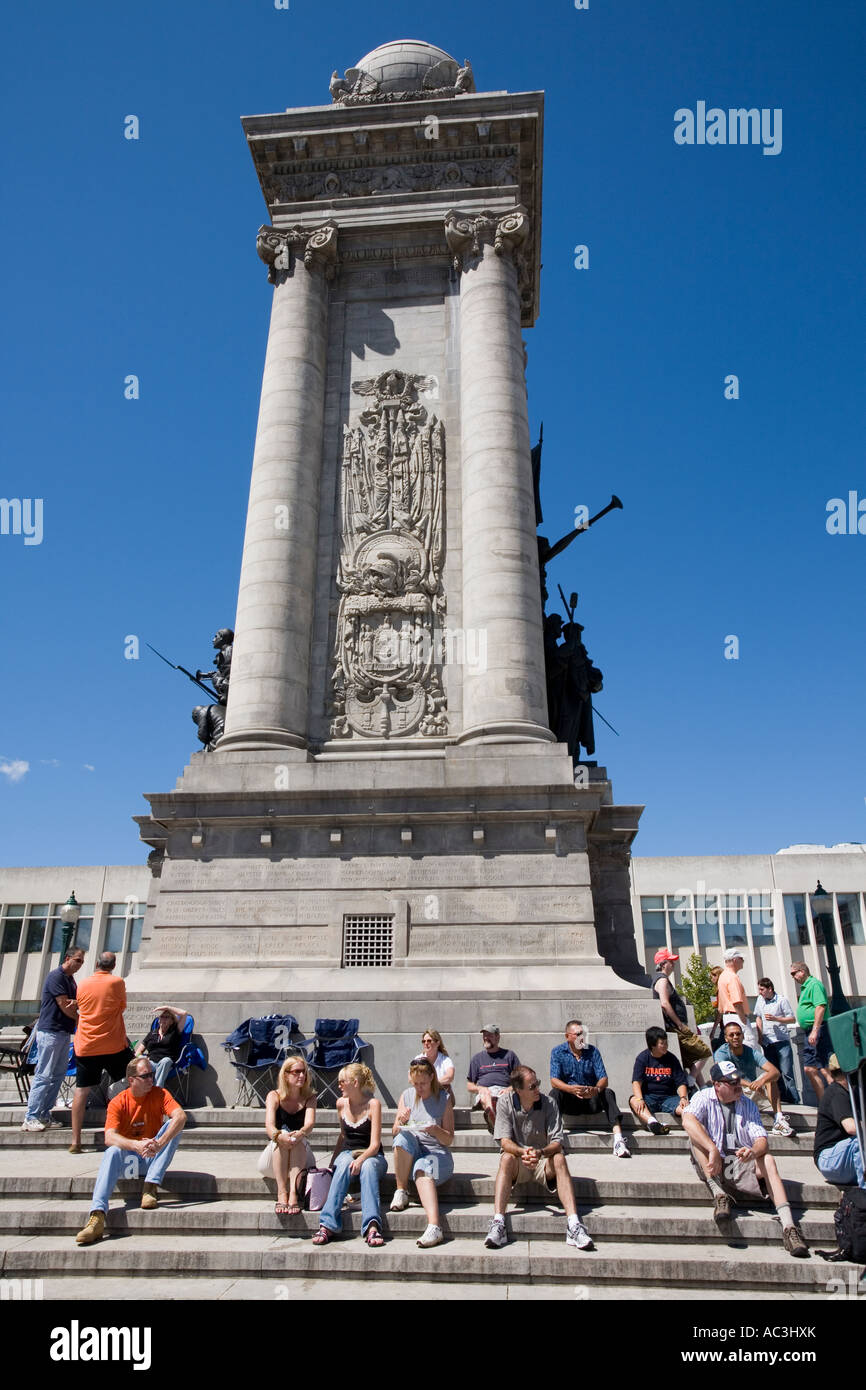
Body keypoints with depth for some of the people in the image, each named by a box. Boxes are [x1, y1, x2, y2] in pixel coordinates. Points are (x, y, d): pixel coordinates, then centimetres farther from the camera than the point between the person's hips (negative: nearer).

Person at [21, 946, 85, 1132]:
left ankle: (44, 1115, 16)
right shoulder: (56, 976, -13)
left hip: (64, 1033, 9)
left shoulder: (70, 980, 16)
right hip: (50, 1032, -9)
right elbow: (64, 1006, -16)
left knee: (58, 1075, 10)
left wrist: (75, 1003, -13)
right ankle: (31, 1118, -2)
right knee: (43, 1075, -7)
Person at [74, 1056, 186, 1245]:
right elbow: (109, 1137, -23)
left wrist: (159, 1143, -40)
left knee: (173, 1126, -23)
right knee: (112, 1152, -33)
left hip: (152, 1158, 1)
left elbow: (181, 1117, -24)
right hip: (129, 1159, -1)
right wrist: (137, 1146, -41)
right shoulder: (118, 1103, -7)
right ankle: (97, 1217, -45)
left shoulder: (159, 1094, -6)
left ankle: (150, 1187, -27)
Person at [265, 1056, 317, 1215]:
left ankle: (293, 1193, -43)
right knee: (284, 1135, -30)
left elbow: (310, 1124, -15)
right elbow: (269, 1125, -18)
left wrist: (301, 1133, -40)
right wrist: (278, 1136, -42)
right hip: (274, 1156, -1)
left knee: (298, 1140, -30)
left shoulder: (309, 1098, 4)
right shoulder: (274, 1096, 0)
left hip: (302, 1156, 1)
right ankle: (282, 1194, -41)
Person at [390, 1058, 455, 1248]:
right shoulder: (407, 1095, 10)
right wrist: (401, 1122, -12)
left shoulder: (444, 1099, 3)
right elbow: (394, 1133, 10)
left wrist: (436, 1130, -19)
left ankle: (434, 1227, -54)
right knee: (403, 1138, -31)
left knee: (423, 1168, -38)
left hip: (437, 1153, -3)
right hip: (409, 1154, 3)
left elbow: (449, 1140, 3)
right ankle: (401, 1191, -17)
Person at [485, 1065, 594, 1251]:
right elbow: (505, 1142, -15)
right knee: (507, 1158, -33)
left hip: (543, 1162, 1)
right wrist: (523, 1152, -36)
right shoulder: (505, 1102, -9)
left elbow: (557, 1143, -14)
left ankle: (573, 1225, -38)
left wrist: (540, 1152, -36)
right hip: (517, 1162, 0)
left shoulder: (549, 1103, -9)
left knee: (559, 1158, -30)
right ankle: (498, 1223, -40)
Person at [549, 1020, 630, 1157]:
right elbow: (554, 1081, -14)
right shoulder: (558, 1052, -3)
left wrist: (596, 1089, -33)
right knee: (555, 1093, -31)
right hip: (568, 1102, -1)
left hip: (591, 1100, 1)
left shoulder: (593, 1051, 2)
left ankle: (618, 1138, -38)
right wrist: (571, 1089, -36)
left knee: (608, 1093, -27)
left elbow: (603, 1079, -7)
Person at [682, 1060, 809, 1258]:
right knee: (696, 1135, -28)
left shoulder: (748, 1104, 11)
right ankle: (719, 1195, -31)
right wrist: (713, 1150, -37)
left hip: (741, 1163, 2)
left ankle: (788, 1227, -35)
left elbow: (761, 1139, -2)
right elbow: (688, 1120, -23)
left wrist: (753, 1152, -27)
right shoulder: (704, 1098, -1)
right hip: (711, 1165, -2)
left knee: (768, 1160, -27)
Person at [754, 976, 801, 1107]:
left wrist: (775, 1019, -15)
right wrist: (760, 1036, 10)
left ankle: (794, 1099, -1)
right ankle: (783, 1097, 14)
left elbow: (792, 1019, -4)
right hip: (767, 1042, 5)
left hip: (782, 1041, -5)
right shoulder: (760, 1000, 9)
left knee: (786, 1072, -8)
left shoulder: (781, 1000, -6)